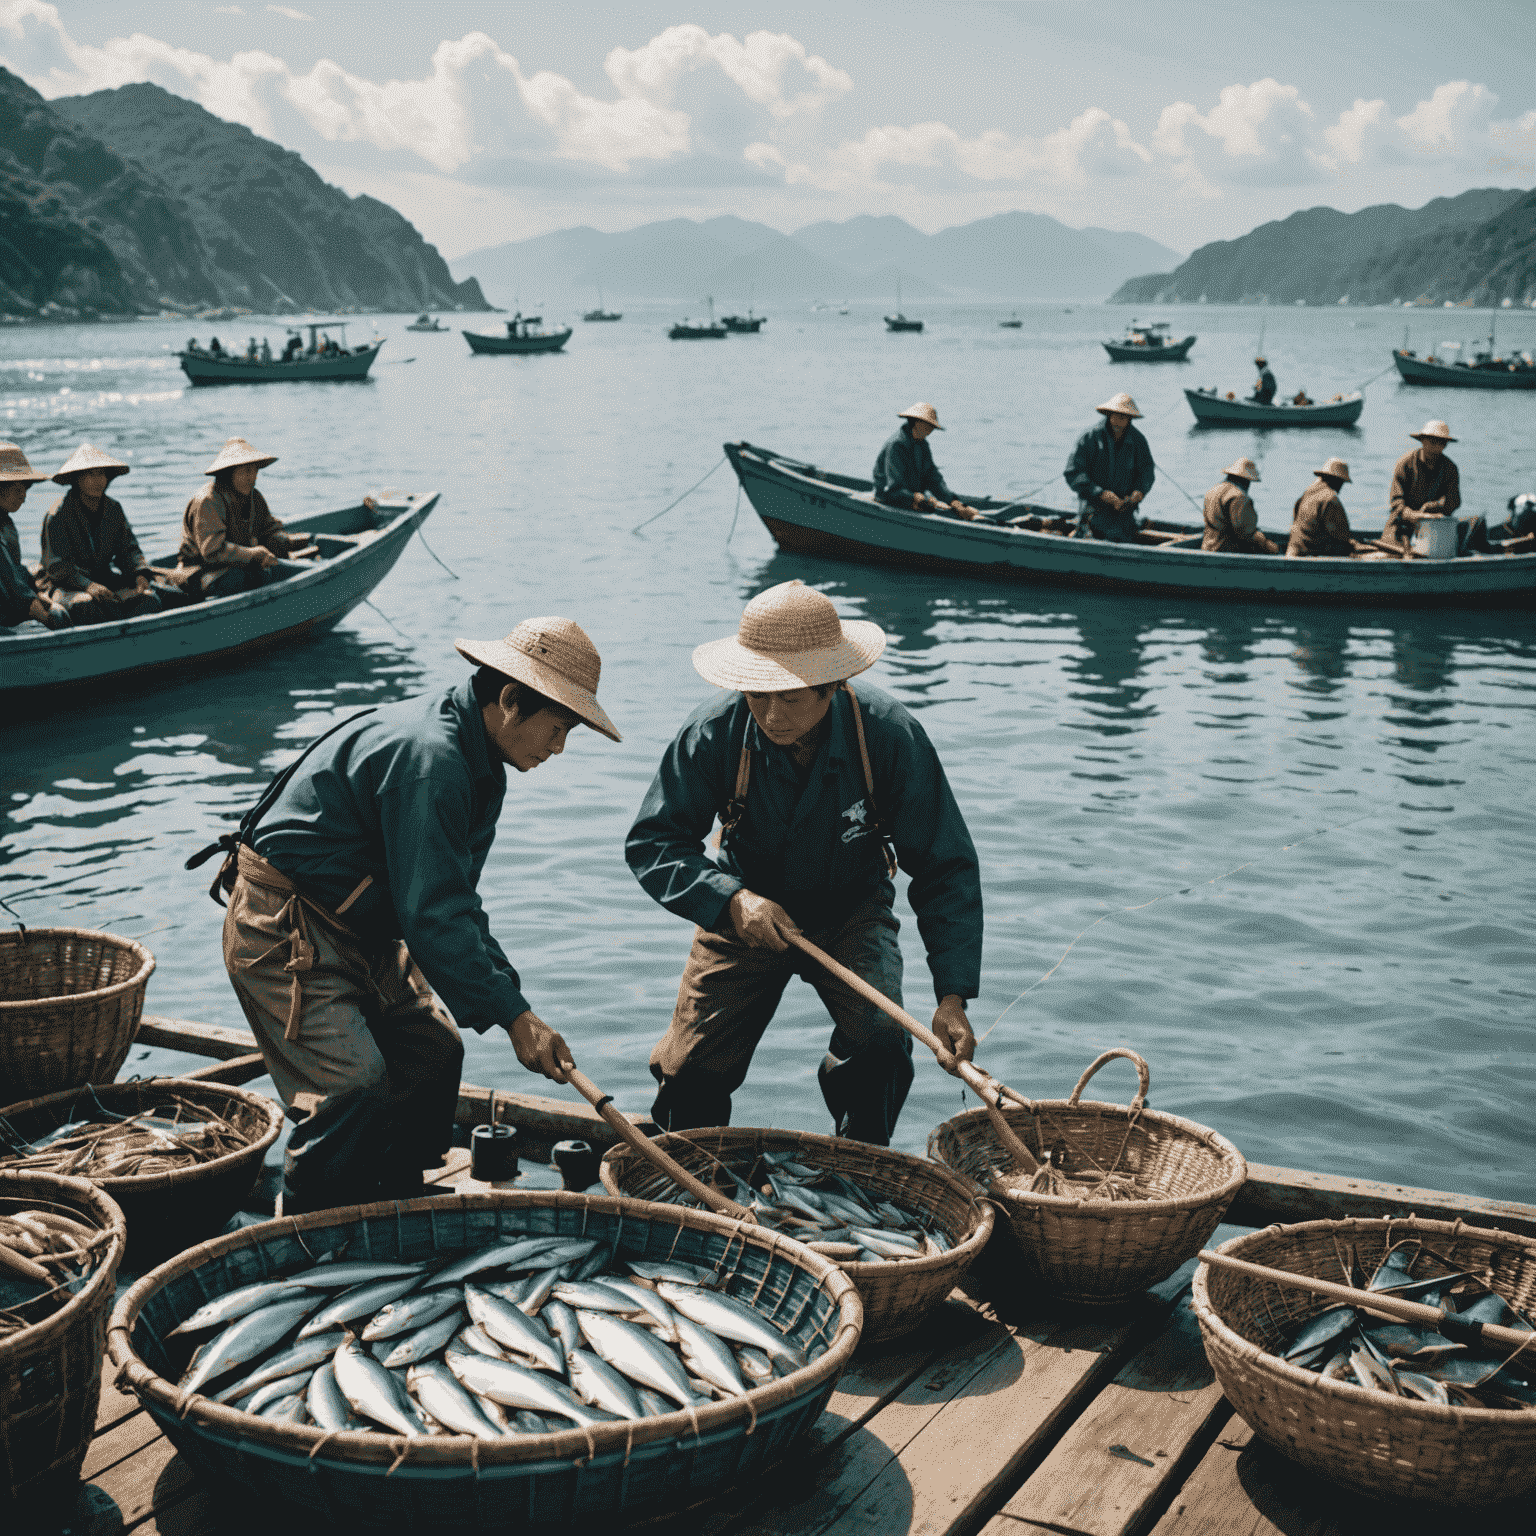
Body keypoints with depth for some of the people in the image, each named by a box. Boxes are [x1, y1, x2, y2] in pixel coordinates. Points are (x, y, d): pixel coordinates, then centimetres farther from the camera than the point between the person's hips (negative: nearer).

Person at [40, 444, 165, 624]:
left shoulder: (113, 509, 6)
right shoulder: (57, 516, -11)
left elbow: (129, 549, 9)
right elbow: (58, 567, -14)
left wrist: (140, 573, -13)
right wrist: (88, 586, -30)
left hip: (105, 580, 5)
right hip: (65, 586, -5)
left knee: (149, 599, -21)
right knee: (85, 606, -40)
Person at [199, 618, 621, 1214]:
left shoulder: (477, 762, 7)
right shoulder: (426, 753, -27)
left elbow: (456, 902, 11)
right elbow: (431, 913, -29)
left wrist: (512, 1001, 1)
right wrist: (511, 1014, -26)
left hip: (357, 929, 11)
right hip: (283, 930, -10)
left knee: (433, 1050, 8)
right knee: (357, 1085, -19)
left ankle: (393, 1211, 22)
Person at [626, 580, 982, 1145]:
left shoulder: (890, 735, -25)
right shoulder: (713, 733, -23)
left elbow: (945, 869, -18)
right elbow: (652, 842, -15)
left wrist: (953, 996, -27)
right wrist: (732, 901, -32)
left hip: (851, 912, -1)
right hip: (746, 911, 1)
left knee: (878, 1041, -26)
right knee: (690, 1075, -4)